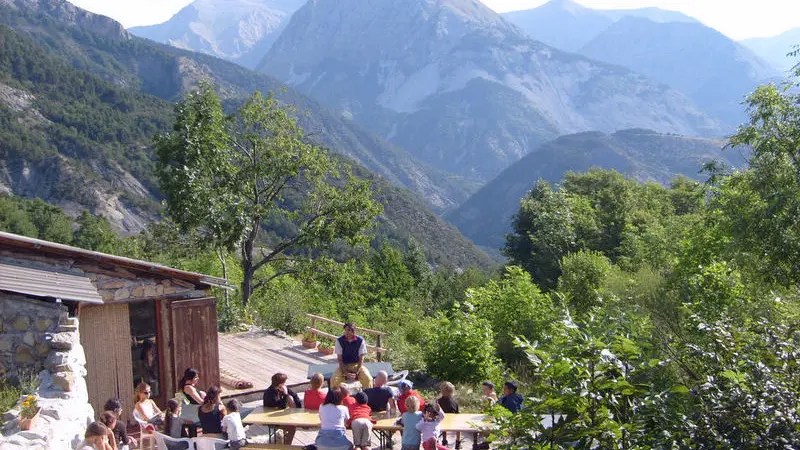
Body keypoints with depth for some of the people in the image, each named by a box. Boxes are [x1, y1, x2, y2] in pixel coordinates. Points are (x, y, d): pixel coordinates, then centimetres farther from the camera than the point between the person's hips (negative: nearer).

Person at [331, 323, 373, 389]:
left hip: (357, 365, 0)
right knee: (334, 379, -28)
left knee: (368, 379, -28)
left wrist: (356, 373, -18)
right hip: (344, 366, 0)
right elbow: (339, 359, -7)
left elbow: (361, 359, -7)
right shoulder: (339, 341, -9)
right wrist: (345, 373, -17)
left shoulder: (361, 341, -10)